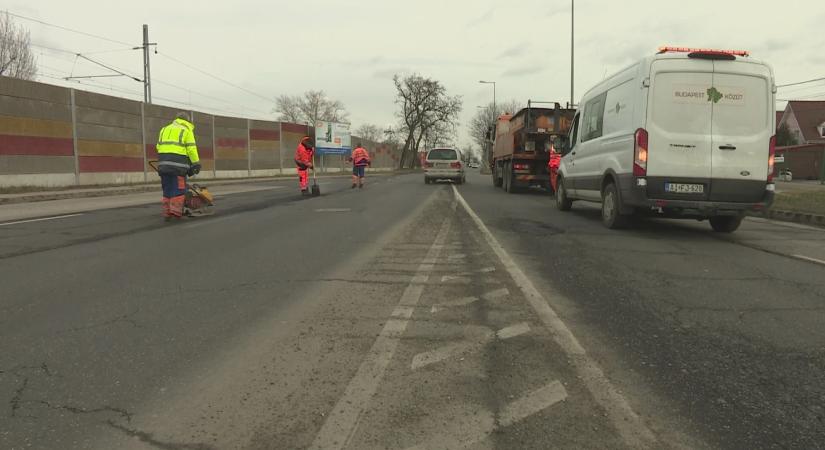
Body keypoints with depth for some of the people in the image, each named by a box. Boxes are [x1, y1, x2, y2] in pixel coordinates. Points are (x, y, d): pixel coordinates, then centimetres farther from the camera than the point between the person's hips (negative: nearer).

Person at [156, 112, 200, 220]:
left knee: (167, 190, 11)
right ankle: (176, 212, -8)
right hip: (178, 164, -6)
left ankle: (167, 213, 10)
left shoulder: (164, 129, 23)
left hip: (163, 164, 6)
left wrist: (164, 159, 19)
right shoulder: (186, 131, 5)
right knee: (178, 190, -2)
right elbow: (191, 149, -5)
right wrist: (196, 164, -2)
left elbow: (158, 147, 16)